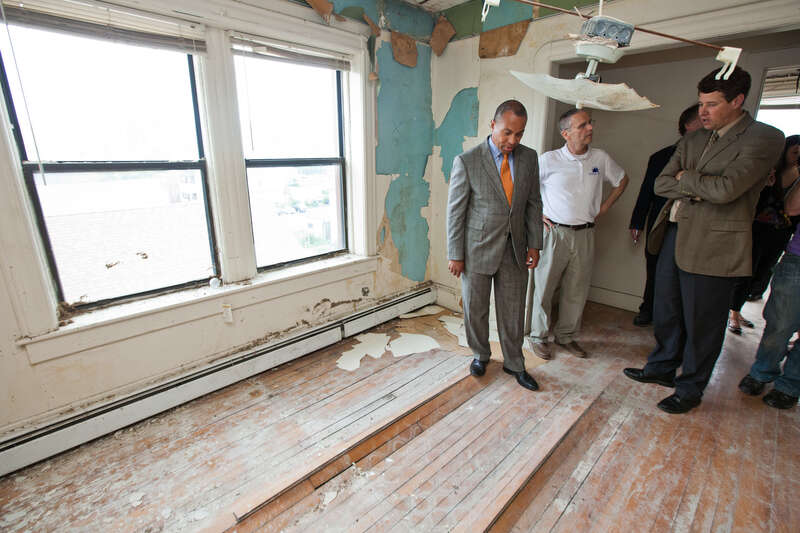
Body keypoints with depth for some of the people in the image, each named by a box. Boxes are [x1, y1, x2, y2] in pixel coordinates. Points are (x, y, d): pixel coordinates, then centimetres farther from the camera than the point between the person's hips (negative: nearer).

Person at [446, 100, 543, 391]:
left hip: (514, 250, 3)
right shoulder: (466, 161, -11)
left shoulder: (529, 157, 3)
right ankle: (481, 354, 38)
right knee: (475, 309, 12)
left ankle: (514, 363, 33)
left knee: (512, 311, 13)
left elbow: (533, 202, 10)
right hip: (478, 250, -3)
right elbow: (455, 211, -9)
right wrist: (455, 255, -8)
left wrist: (534, 244, 4)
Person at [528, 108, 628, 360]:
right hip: (555, 232, -4)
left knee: (576, 291, 10)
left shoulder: (600, 158, 5)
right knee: (544, 287, 3)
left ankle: (566, 336, 27)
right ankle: (539, 337, 19)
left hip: (584, 234, 4)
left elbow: (622, 180, 22)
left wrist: (603, 208, 13)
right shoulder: (549, 160, -7)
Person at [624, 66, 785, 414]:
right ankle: (662, 368, 37)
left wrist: (685, 178, -5)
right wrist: (697, 188, -10)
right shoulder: (692, 140, 13)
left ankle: (690, 389, 25)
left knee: (700, 323, 6)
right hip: (674, 236, 7)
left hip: (713, 244, -6)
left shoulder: (764, 138, -7)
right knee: (666, 312, 17)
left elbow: (726, 189, -20)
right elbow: (661, 183, 6)